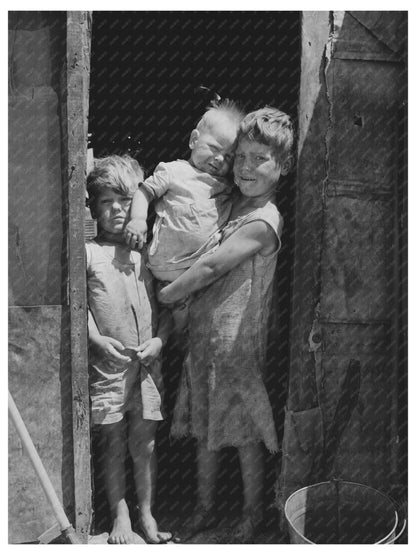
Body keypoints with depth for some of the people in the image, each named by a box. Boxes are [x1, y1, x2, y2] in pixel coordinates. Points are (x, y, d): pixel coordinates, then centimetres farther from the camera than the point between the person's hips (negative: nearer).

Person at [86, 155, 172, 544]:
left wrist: (159, 340, -5)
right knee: (113, 444, 7)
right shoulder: (88, 253, 0)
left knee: (144, 443, 9)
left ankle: (146, 515, 25)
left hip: (146, 362, 2)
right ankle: (120, 518, 23)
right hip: (106, 363, -2)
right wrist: (99, 340, -15)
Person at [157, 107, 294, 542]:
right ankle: (205, 508, 34)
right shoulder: (237, 203, 8)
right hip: (204, 330, 8)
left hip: (236, 338, -8)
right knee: (204, 425, 16)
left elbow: (210, 268, -18)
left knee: (244, 433, 7)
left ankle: (253, 512, 28)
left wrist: (164, 295, -6)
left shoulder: (263, 221, -17)